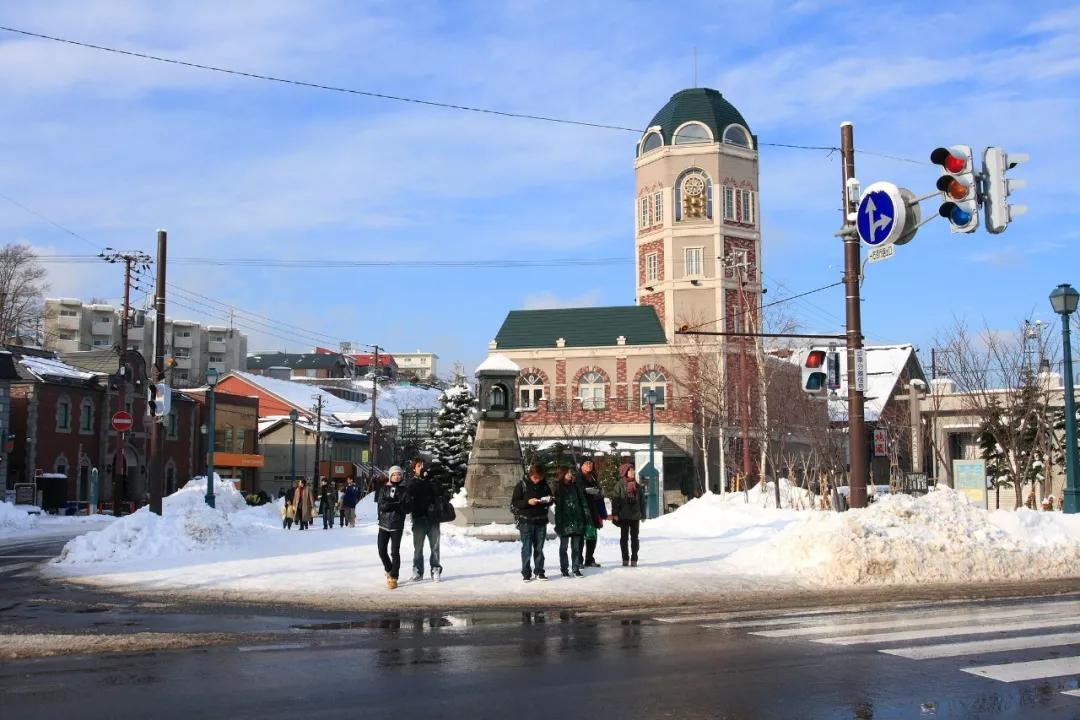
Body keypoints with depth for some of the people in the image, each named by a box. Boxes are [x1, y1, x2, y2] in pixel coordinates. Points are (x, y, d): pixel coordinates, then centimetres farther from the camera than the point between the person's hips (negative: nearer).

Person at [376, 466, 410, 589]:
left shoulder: (404, 490, 1)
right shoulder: (384, 489, 5)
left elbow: (407, 508, -7)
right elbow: (380, 506, -6)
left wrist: (390, 504, -19)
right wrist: (396, 504, -20)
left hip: (397, 525, -2)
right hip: (384, 524, 2)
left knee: (395, 552, -5)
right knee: (382, 550, 2)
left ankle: (393, 577, 2)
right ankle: (389, 570, 27)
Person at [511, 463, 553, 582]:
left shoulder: (544, 485, 7)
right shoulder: (522, 485, -4)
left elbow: (550, 501, 19)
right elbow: (514, 502, -5)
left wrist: (548, 500, -5)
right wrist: (528, 502, -19)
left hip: (541, 522, 3)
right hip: (526, 521, -3)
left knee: (539, 548, 9)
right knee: (526, 549, -1)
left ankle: (539, 572, 16)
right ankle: (526, 573, 7)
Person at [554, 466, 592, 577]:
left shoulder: (575, 486, 8)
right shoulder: (558, 489, 1)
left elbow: (583, 502, 8)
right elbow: (558, 507, -4)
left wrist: (587, 517, 0)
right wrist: (558, 524, -9)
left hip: (577, 521, 2)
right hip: (565, 522, -2)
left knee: (576, 547, 5)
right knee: (564, 546, 5)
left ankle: (576, 569, 10)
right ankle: (564, 569, 12)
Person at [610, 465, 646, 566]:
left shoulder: (638, 486, 10)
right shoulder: (620, 485, -1)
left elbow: (642, 501, 13)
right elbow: (615, 499, -5)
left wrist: (643, 515, 9)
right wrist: (615, 514, -12)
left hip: (635, 516, 3)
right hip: (624, 515, -3)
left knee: (634, 538, 3)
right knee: (624, 537, 3)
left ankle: (634, 559, 7)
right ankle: (625, 559, 10)